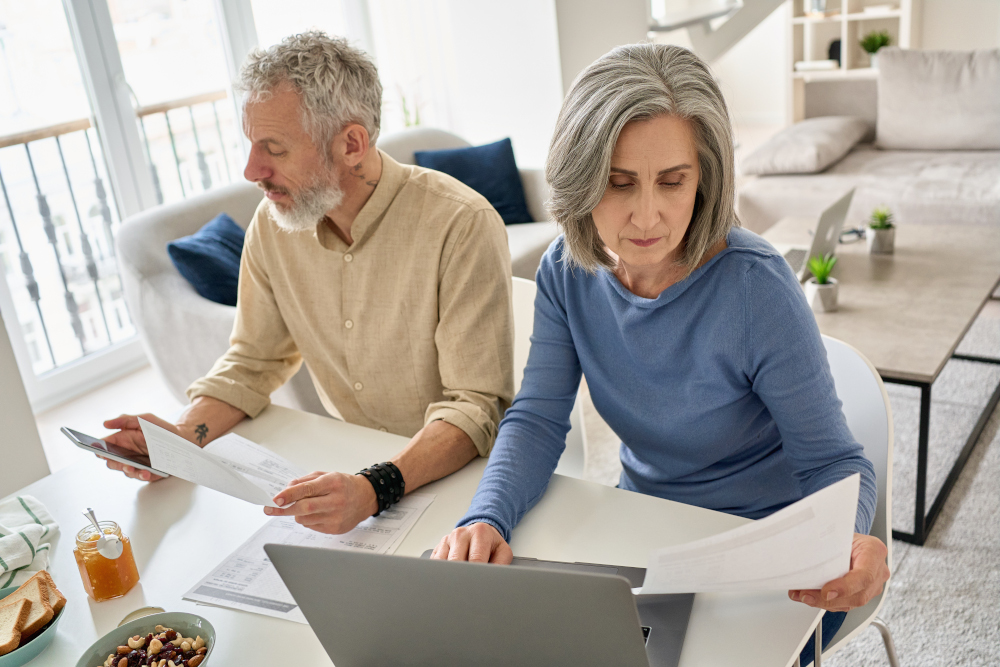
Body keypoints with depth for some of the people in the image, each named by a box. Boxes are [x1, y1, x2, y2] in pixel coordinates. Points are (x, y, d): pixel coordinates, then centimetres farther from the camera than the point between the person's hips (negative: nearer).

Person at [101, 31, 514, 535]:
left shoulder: (461, 225, -23)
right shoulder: (272, 222, -4)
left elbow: (477, 405, -24)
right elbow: (254, 362, 7)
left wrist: (377, 488, -39)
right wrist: (184, 435, -11)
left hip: (454, 472, -4)